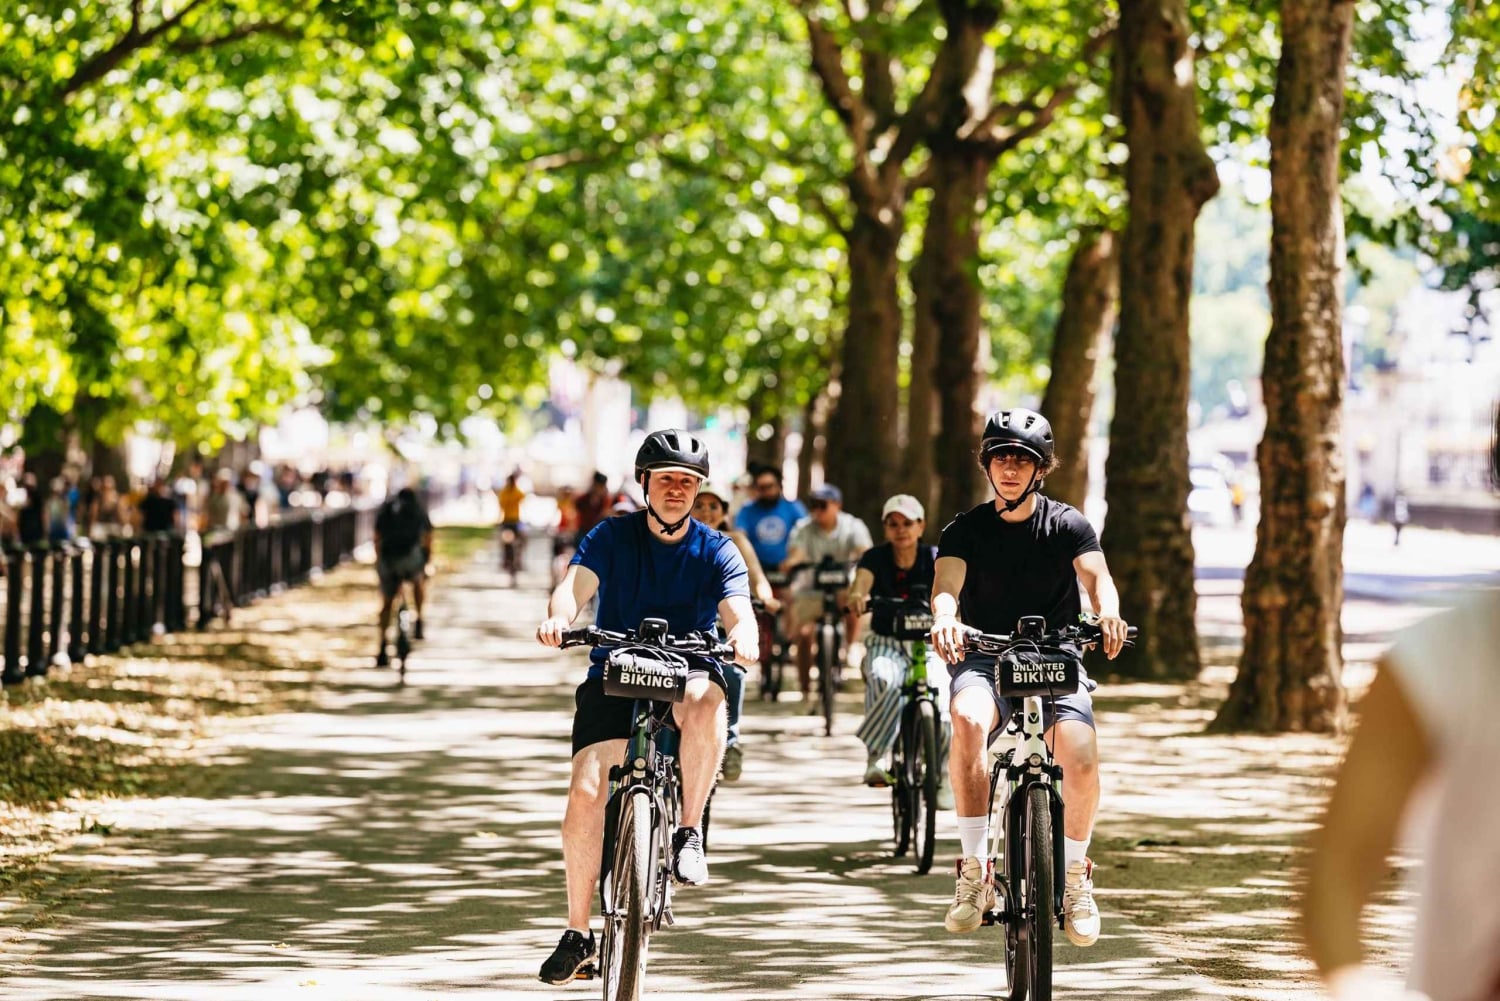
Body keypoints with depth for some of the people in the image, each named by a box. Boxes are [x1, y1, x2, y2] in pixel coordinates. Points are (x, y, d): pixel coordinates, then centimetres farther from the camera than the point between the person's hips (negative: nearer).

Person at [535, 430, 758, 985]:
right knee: (586, 791, -19)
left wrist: (744, 634, -38)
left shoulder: (716, 550, 2)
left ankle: (690, 832, -23)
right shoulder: (612, 536, 2)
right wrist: (558, 617, -38)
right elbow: (576, 584, -14)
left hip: (686, 668, 0)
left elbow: (737, 608, -13)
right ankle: (577, 933, -5)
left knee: (704, 700, -38)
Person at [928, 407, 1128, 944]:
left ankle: (1074, 876, 1)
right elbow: (946, 584, -16)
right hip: (985, 658, 0)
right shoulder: (966, 529, 2)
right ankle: (975, 870, -30)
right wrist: (945, 616, -41)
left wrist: (1108, 614, -40)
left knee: (1081, 761, -26)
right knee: (967, 719, -36)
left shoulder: (1066, 524, 2)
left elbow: (1096, 576, -15)